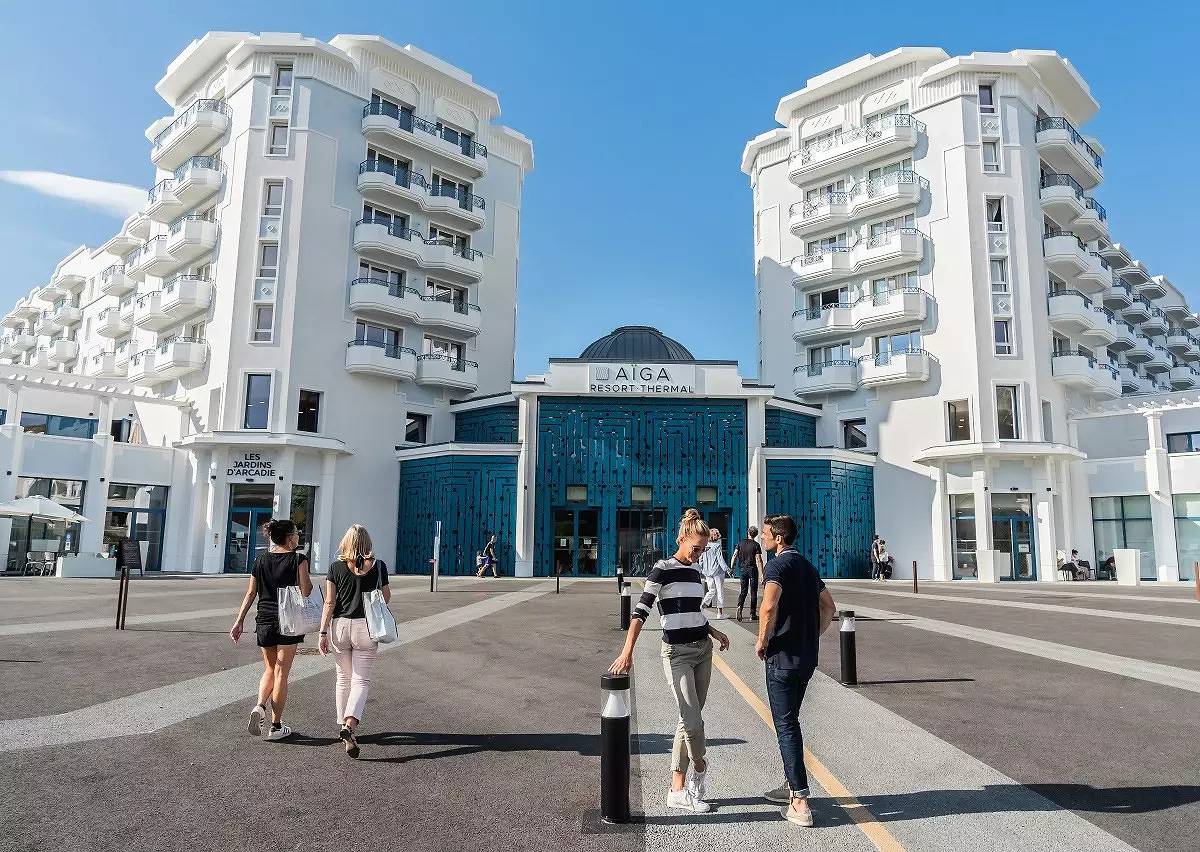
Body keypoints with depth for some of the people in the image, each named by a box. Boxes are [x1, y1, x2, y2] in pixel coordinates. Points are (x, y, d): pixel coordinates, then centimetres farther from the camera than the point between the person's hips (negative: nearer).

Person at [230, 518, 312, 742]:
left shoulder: (261, 559, 6)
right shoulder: (298, 560, -8)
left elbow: (250, 593, 5)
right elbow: (305, 593, -12)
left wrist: (239, 621, 9)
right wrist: (309, 581, 8)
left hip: (264, 621, 4)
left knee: (269, 670, 21)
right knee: (281, 673, 5)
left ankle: (260, 706, -2)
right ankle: (276, 726, 10)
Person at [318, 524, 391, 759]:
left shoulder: (336, 567, -2)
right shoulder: (378, 566, -4)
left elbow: (329, 603, -4)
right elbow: (386, 598, 6)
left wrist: (323, 633, 0)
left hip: (340, 626, 2)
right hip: (366, 626, -2)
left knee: (343, 678, 18)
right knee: (361, 680, 3)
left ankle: (343, 725, 28)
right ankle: (350, 724, -18)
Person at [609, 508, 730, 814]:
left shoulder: (695, 573, 9)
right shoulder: (663, 569, -11)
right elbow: (641, 610, -20)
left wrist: (714, 632, 11)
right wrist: (627, 652, -28)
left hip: (703, 650, 7)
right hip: (677, 653, -7)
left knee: (689, 720, 8)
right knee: (694, 721, -11)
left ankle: (678, 789, 15)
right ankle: (699, 766, 18)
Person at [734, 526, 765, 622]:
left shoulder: (741, 543, 2)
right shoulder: (756, 545, -9)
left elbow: (734, 555, 1)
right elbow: (758, 561, -14)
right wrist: (762, 575, -12)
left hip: (743, 569, 3)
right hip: (753, 570, -3)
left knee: (743, 591, 11)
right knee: (753, 592, 6)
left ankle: (739, 606, -15)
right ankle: (753, 614, 9)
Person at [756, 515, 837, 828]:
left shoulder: (777, 565, -15)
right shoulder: (807, 566, 13)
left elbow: (769, 606, -31)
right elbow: (829, 607, 21)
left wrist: (762, 640, -17)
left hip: (783, 656, -8)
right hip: (807, 656, 9)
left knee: (786, 725, -1)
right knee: (789, 721, 20)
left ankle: (800, 803, 0)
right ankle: (792, 786, 30)